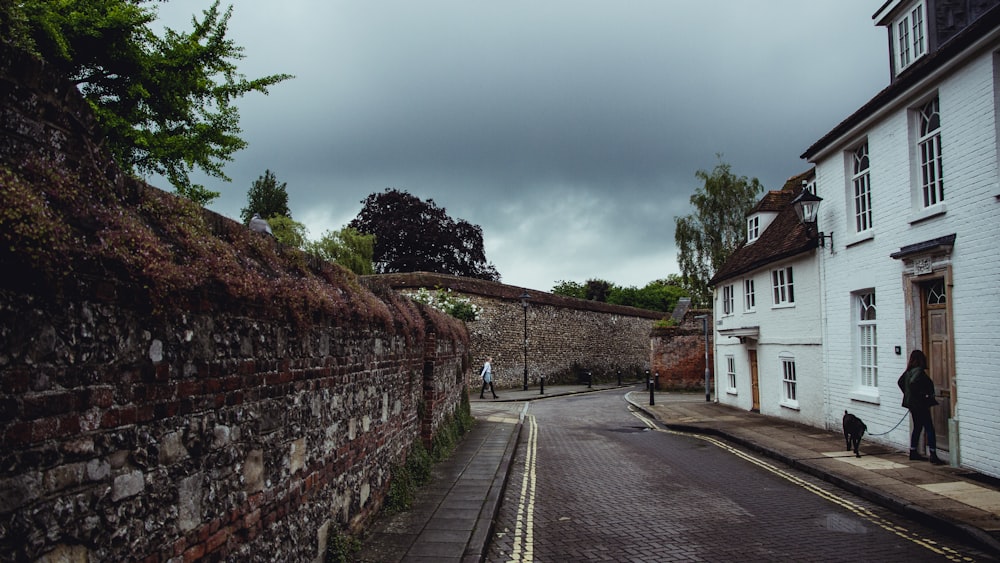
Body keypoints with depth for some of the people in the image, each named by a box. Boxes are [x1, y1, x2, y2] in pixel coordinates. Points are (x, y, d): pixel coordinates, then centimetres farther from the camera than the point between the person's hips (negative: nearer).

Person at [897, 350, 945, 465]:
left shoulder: (909, 371, 9)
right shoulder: (919, 371, -17)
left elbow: (900, 382, 19)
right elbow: (913, 382, -32)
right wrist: (922, 395, -21)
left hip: (911, 403, 9)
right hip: (920, 404, -9)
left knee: (917, 427, 17)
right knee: (929, 428, -5)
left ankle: (913, 452, 22)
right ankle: (933, 455, -7)